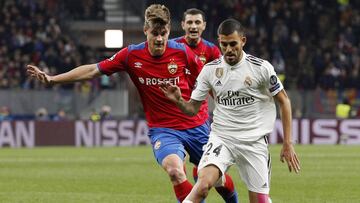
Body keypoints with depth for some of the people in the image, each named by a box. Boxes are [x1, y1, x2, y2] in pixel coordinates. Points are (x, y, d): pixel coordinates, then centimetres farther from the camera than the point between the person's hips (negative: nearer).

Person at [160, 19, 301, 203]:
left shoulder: (261, 67, -6)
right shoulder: (210, 70, 1)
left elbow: (284, 101, 2)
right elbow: (192, 108, 6)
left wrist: (287, 144, -1)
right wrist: (178, 100, -17)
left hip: (254, 142, 0)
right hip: (221, 138, 0)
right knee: (204, 182, -27)